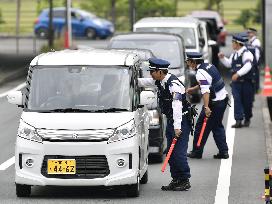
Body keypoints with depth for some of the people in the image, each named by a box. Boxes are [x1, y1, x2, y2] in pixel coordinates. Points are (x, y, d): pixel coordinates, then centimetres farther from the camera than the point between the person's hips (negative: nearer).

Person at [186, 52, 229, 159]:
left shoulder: (200, 73, -20)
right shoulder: (208, 65, 9)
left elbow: (206, 91, -30)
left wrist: (206, 107, -36)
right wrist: (193, 89, 30)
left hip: (215, 103, -9)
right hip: (223, 98, 9)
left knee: (201, 126, 2)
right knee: (217, 126, 17)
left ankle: (197, 152, 10)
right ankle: (223, 151, 15)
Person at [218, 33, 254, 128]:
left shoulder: (246, 53, -13)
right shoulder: (234, 54, 13)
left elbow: (247, 66, -27)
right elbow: (229, 64, 27)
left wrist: (238, 74, -35)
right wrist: (222, 58, 11)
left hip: (246, 82, -6)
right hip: (236, 82, 6)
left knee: (246, 101, 5)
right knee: (237, 100, -6)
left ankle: (247, 119, 23)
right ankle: (238, 121, -11)